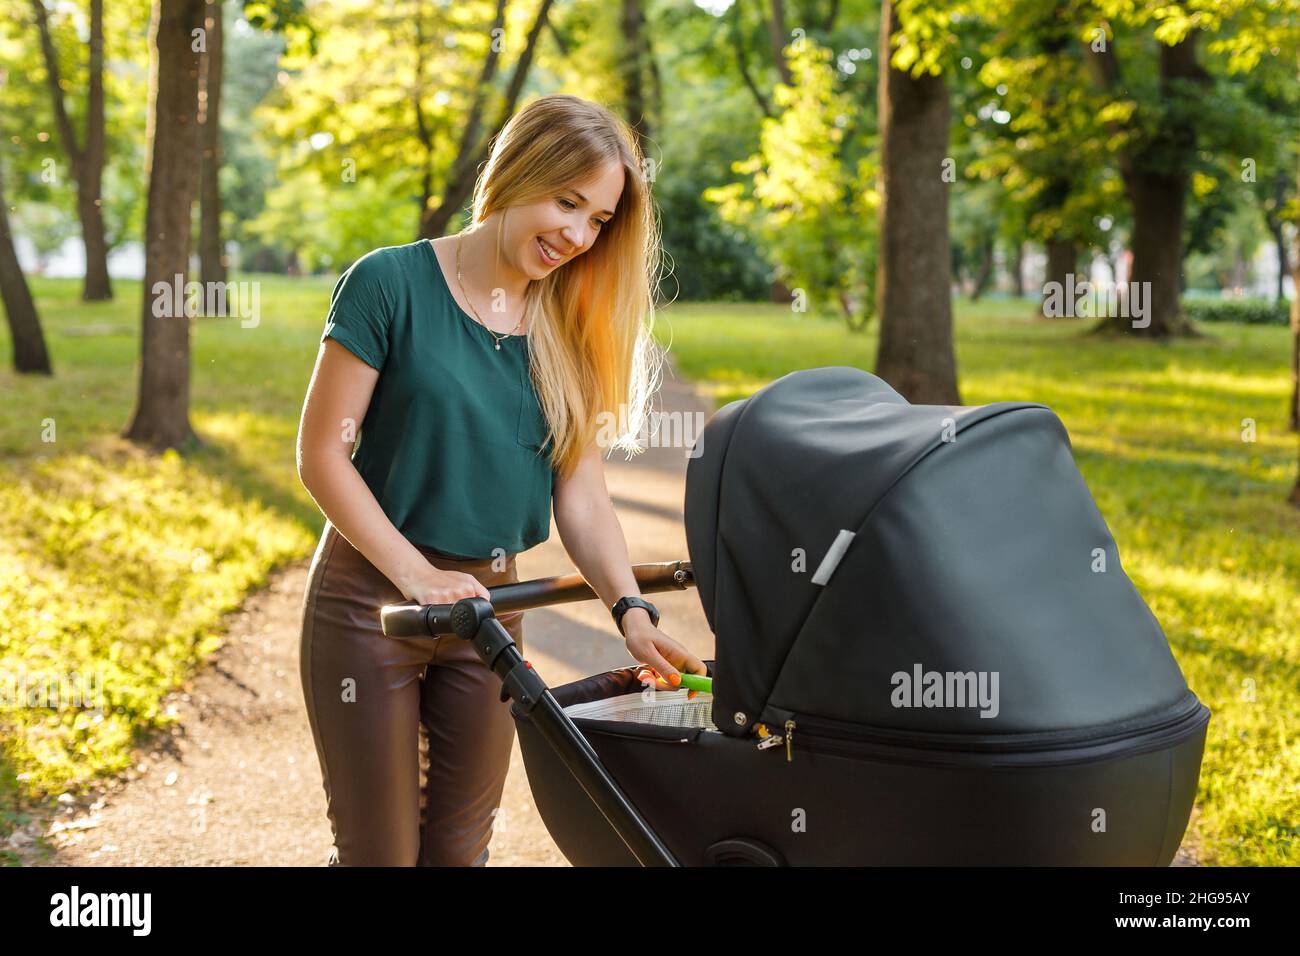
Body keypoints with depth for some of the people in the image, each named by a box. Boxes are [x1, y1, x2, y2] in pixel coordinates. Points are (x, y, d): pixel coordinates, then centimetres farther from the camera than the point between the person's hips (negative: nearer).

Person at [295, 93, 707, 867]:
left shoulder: (569, 332, 3)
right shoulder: (393, 283, -11)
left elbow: (581, 493, -1)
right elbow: (322, 454, -12)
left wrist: (631, 609, -16)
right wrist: (417, 575, -20)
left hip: (490, 607, 4)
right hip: (373, 598, -4)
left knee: (460, 847, 13)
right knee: (380, 850, 4)